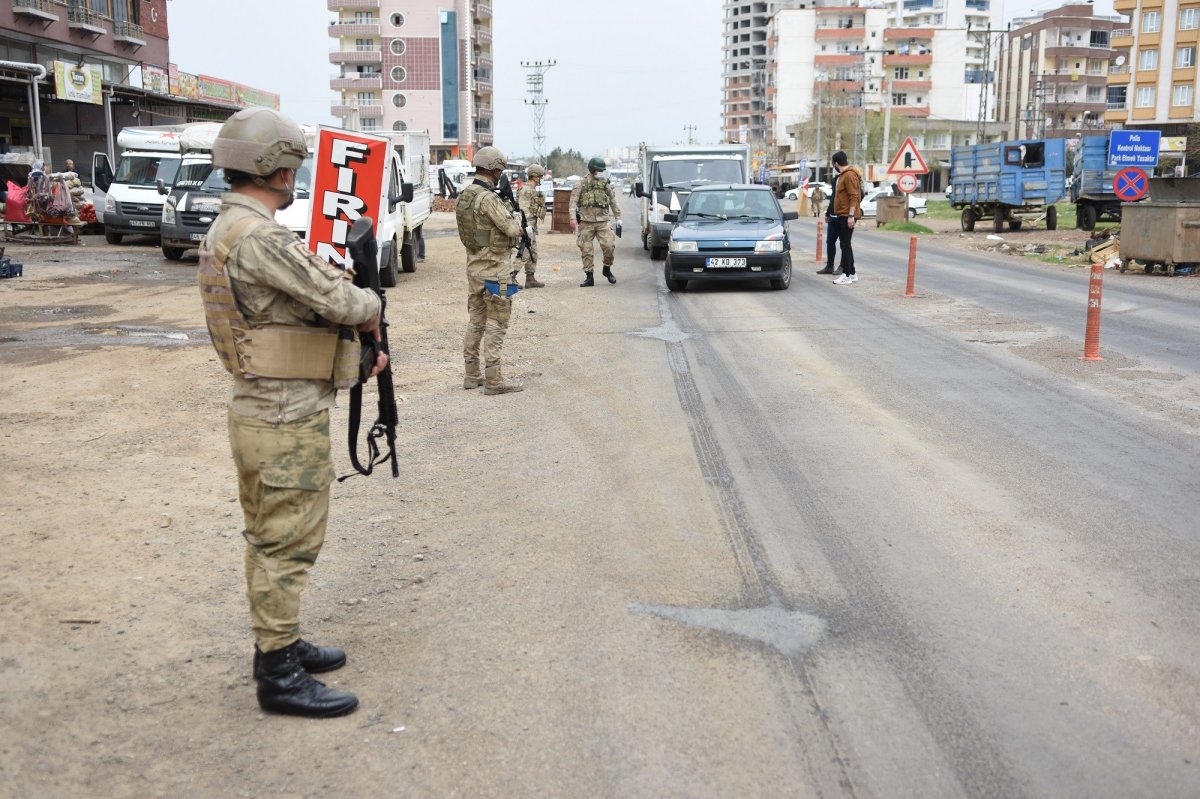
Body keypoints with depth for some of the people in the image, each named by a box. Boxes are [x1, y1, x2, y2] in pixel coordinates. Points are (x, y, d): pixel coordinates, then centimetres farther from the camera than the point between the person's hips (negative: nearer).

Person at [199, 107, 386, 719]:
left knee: (271, 539, 20)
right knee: (286, 545, 0)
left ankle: (276, 644, 34)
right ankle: (279, 674, 10)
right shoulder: (258, 238, -23)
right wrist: (371, 305, -1)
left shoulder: (227, 229, 11)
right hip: (288, 421, -10)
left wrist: (359, 352, 10)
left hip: (263, 411, 10)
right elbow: (340, 302, -24)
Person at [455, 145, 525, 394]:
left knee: (476, 321, 14)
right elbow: (513, 229, -20)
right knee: (496, 324, -4)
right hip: (494, 269, -9)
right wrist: (516, 215, 0)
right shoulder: (488, 199, -20)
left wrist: (505, 211, 9)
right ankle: (493, 380, -4)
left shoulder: (464, 196, 8)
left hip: (474, 267, 9)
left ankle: (472, 375, 19)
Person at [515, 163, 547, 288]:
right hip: (527, 225, -10)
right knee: (524, 254, -12)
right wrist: (527, 227, -26)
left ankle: (530, 279, 16)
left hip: (532, 226, 10)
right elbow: (524, 210, -21)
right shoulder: (525, 190, -14)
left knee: (532, 253, 12)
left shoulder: (533, 190, 17)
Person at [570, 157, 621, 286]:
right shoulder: (581, 184, 2)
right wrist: (573, 218, -16)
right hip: (586, 222, -2)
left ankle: (607, 269, 12)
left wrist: (618, 218, 15)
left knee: (609, 246, -11)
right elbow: (573, 201, -4)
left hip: (602, 222, 2)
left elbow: (613, 201, 18)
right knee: (587, 250, 0)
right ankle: (589, 277, 8)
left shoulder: (605, 184, 11)